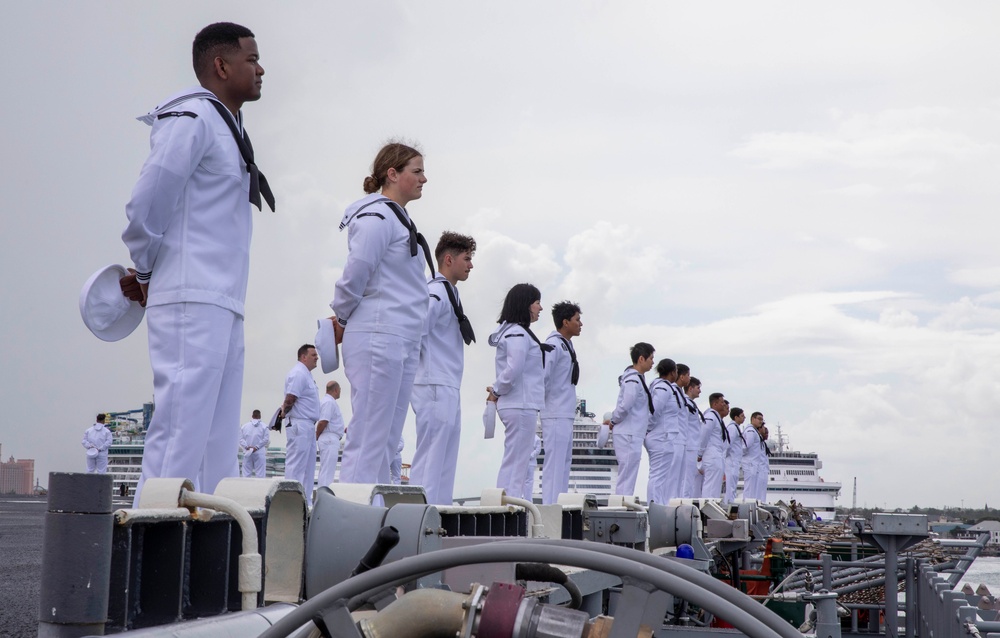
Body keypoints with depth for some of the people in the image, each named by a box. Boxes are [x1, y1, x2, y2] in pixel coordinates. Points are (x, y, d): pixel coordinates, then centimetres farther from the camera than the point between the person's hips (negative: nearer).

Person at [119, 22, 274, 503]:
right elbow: (145, 207, -13)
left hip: (221, 304, 9)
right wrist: (146, 274, 1)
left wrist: (147, 277, 11)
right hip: (192, 301, -9)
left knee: (217, 444, 9)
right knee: (180, 430, -12)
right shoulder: (192, 118, -8)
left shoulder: (227, 127, 22)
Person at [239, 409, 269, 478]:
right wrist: (257, 447, -7)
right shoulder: (264, 426, 2)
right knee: (259, 474, -3)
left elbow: (240, 439, 2)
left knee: (246, 473, 3)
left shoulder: (244, 426, 8)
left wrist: (246, 446, -6)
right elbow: (266, 439, -6)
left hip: (247, 453, 2)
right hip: (260, 454, -2)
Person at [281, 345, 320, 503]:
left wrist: (285, 411, 7)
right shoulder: (298, 373, -14)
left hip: (308, 425, 11)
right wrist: (284, 412, -3)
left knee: (309, 466, 12)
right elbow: (290, 399, -19)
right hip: (300, 425, -11)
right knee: (296, 466, -10)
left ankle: (306, 501, 16)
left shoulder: (306, 374, 20)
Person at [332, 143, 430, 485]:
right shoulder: (377, 216, -10)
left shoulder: (399, 219, 20)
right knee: (368, 441, -9)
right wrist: (342, 319, 0)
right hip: (379, 337, -9)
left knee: (387, 442, 10)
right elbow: (355, 273, -15)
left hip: (402, 342, 9)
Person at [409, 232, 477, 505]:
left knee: (446, 464, 11)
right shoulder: (436, 292, -11)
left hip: (449, 390, 10)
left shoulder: (450, 293, 18)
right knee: (430, 463, -10)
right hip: (435, 389, -10)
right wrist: (425, 373, -13)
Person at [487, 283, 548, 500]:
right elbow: (513, 370, -21)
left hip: (521, 405, 10)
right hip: (521, 405, -10)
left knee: (514, 462, 11)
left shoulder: (518, 332, 18)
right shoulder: (517, 334, -14)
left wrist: (496, 391, 7)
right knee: (516, 462, -7)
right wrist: (497, 391, -7)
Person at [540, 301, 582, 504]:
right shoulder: (553, 344, -14)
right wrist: (541, 402, -12)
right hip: (556, 414, -10)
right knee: (554, 464, -9)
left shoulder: (567, 345, 15)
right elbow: (542, 376, -22)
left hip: (566, 414, 10)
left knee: (564, 463, 13)